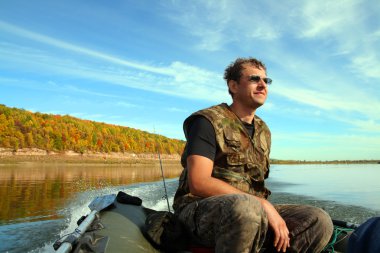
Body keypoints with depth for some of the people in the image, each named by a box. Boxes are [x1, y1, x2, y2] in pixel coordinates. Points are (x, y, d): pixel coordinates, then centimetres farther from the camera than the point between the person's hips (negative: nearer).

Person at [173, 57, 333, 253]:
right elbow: (198, 183, -19)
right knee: (246, 206, -39)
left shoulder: (263, 132, 16)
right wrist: (262, 204, -22)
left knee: (319, 221, -13)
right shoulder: (208, 121, -7)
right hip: (201, 209, -6)